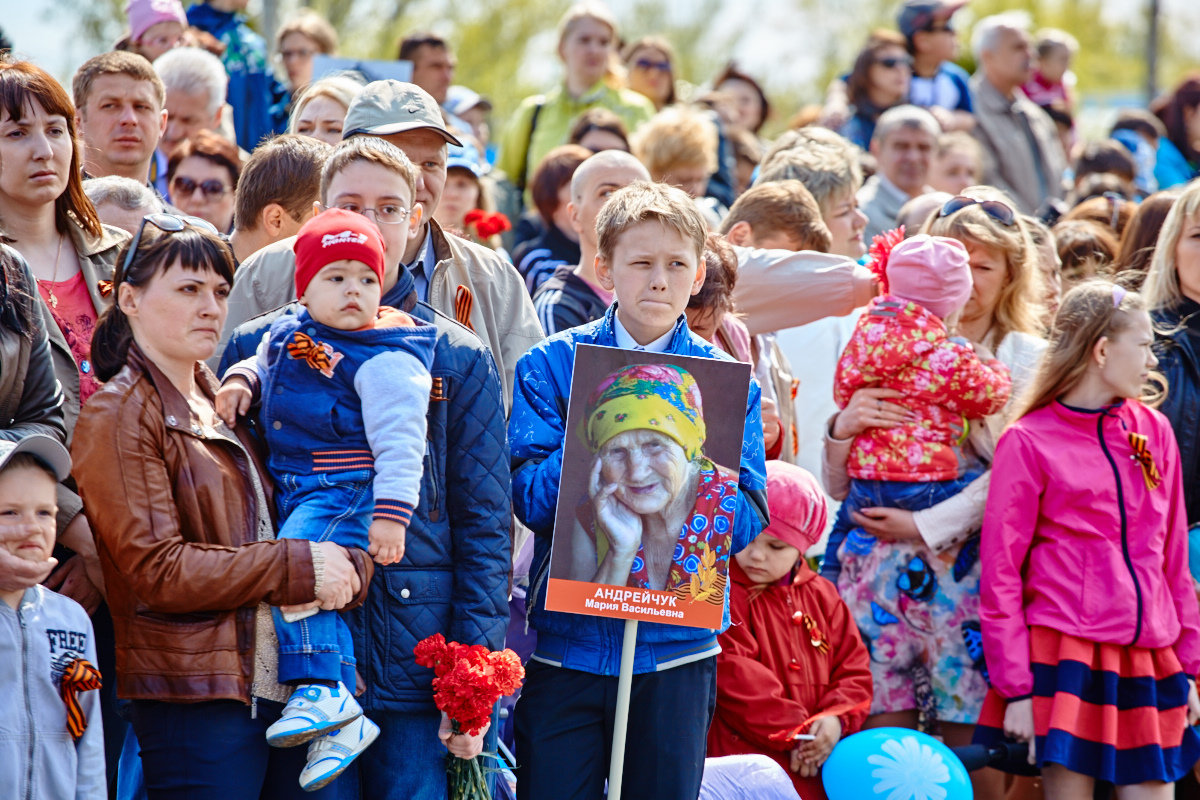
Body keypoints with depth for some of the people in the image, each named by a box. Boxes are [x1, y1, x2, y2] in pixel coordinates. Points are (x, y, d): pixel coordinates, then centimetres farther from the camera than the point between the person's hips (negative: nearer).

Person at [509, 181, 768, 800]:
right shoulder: (550, 365, 1)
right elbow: (530, 498, -7)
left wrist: (684, 462, -19)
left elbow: (747, 523, -3)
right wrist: (604, 440, -19)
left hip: (678, 649, 1)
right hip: (566, 639, -1)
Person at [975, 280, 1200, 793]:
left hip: (1148, 663, 5)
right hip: (1066, 654, -5)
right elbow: (1000, 573, -3)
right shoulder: (1028, 442, -3)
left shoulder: (1154, 430, 12)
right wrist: (1015, 687, -9)